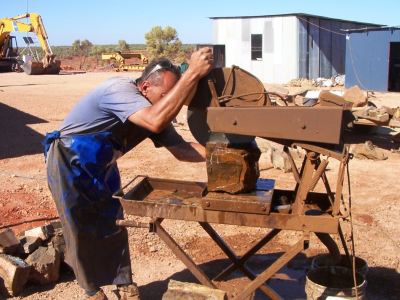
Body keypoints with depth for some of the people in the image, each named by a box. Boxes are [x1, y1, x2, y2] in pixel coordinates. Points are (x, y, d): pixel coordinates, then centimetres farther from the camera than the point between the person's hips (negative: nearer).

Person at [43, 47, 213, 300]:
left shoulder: (154, 110, -8)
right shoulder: (120, 89, -33)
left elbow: (181, 149, -10)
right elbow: (156, 121, -50)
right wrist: (193, 73, -51)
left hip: (101, 165, 7)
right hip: (70, 163, -7)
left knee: (113, 224, 7)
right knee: (82, 231, 3)